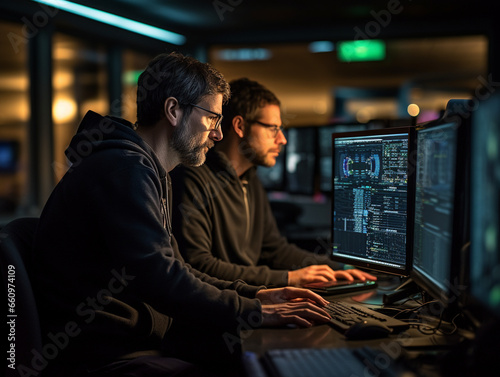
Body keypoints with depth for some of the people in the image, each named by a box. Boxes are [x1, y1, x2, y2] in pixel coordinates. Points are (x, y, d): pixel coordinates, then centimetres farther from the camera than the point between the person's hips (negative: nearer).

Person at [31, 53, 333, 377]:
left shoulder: (151, 172, 17)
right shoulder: (123, 168, -18)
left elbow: (172, 270, 18)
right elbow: (159, 278, -26)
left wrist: (254, 295, 7)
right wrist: (254, 312, -19)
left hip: (146, 334, 11)